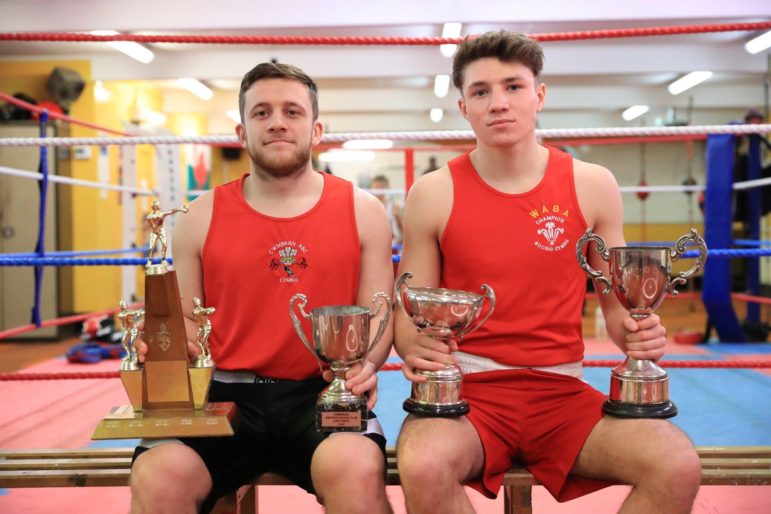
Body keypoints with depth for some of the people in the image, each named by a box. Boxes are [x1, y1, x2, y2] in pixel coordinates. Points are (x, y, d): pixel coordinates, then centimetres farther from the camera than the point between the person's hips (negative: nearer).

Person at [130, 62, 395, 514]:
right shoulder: (203, 217, 10)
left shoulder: (362, 212, 7)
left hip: (322, 394, -1)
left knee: (356, 468, -33)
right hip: (225, 393, 2)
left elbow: (377, 315, 7)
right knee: (157, 476, -26)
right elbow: (187, 317, 15)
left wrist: (365, 364, -14)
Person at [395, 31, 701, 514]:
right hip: (465, 389, -1)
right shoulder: (433, 194, 0)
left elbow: (617, 300, 13)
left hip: (562, 390, 2)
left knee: (678, 467, -23)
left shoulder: (592, 185, 5)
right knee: (423, 466, -34)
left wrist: (637, 332, -9)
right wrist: (415, 346, -18)